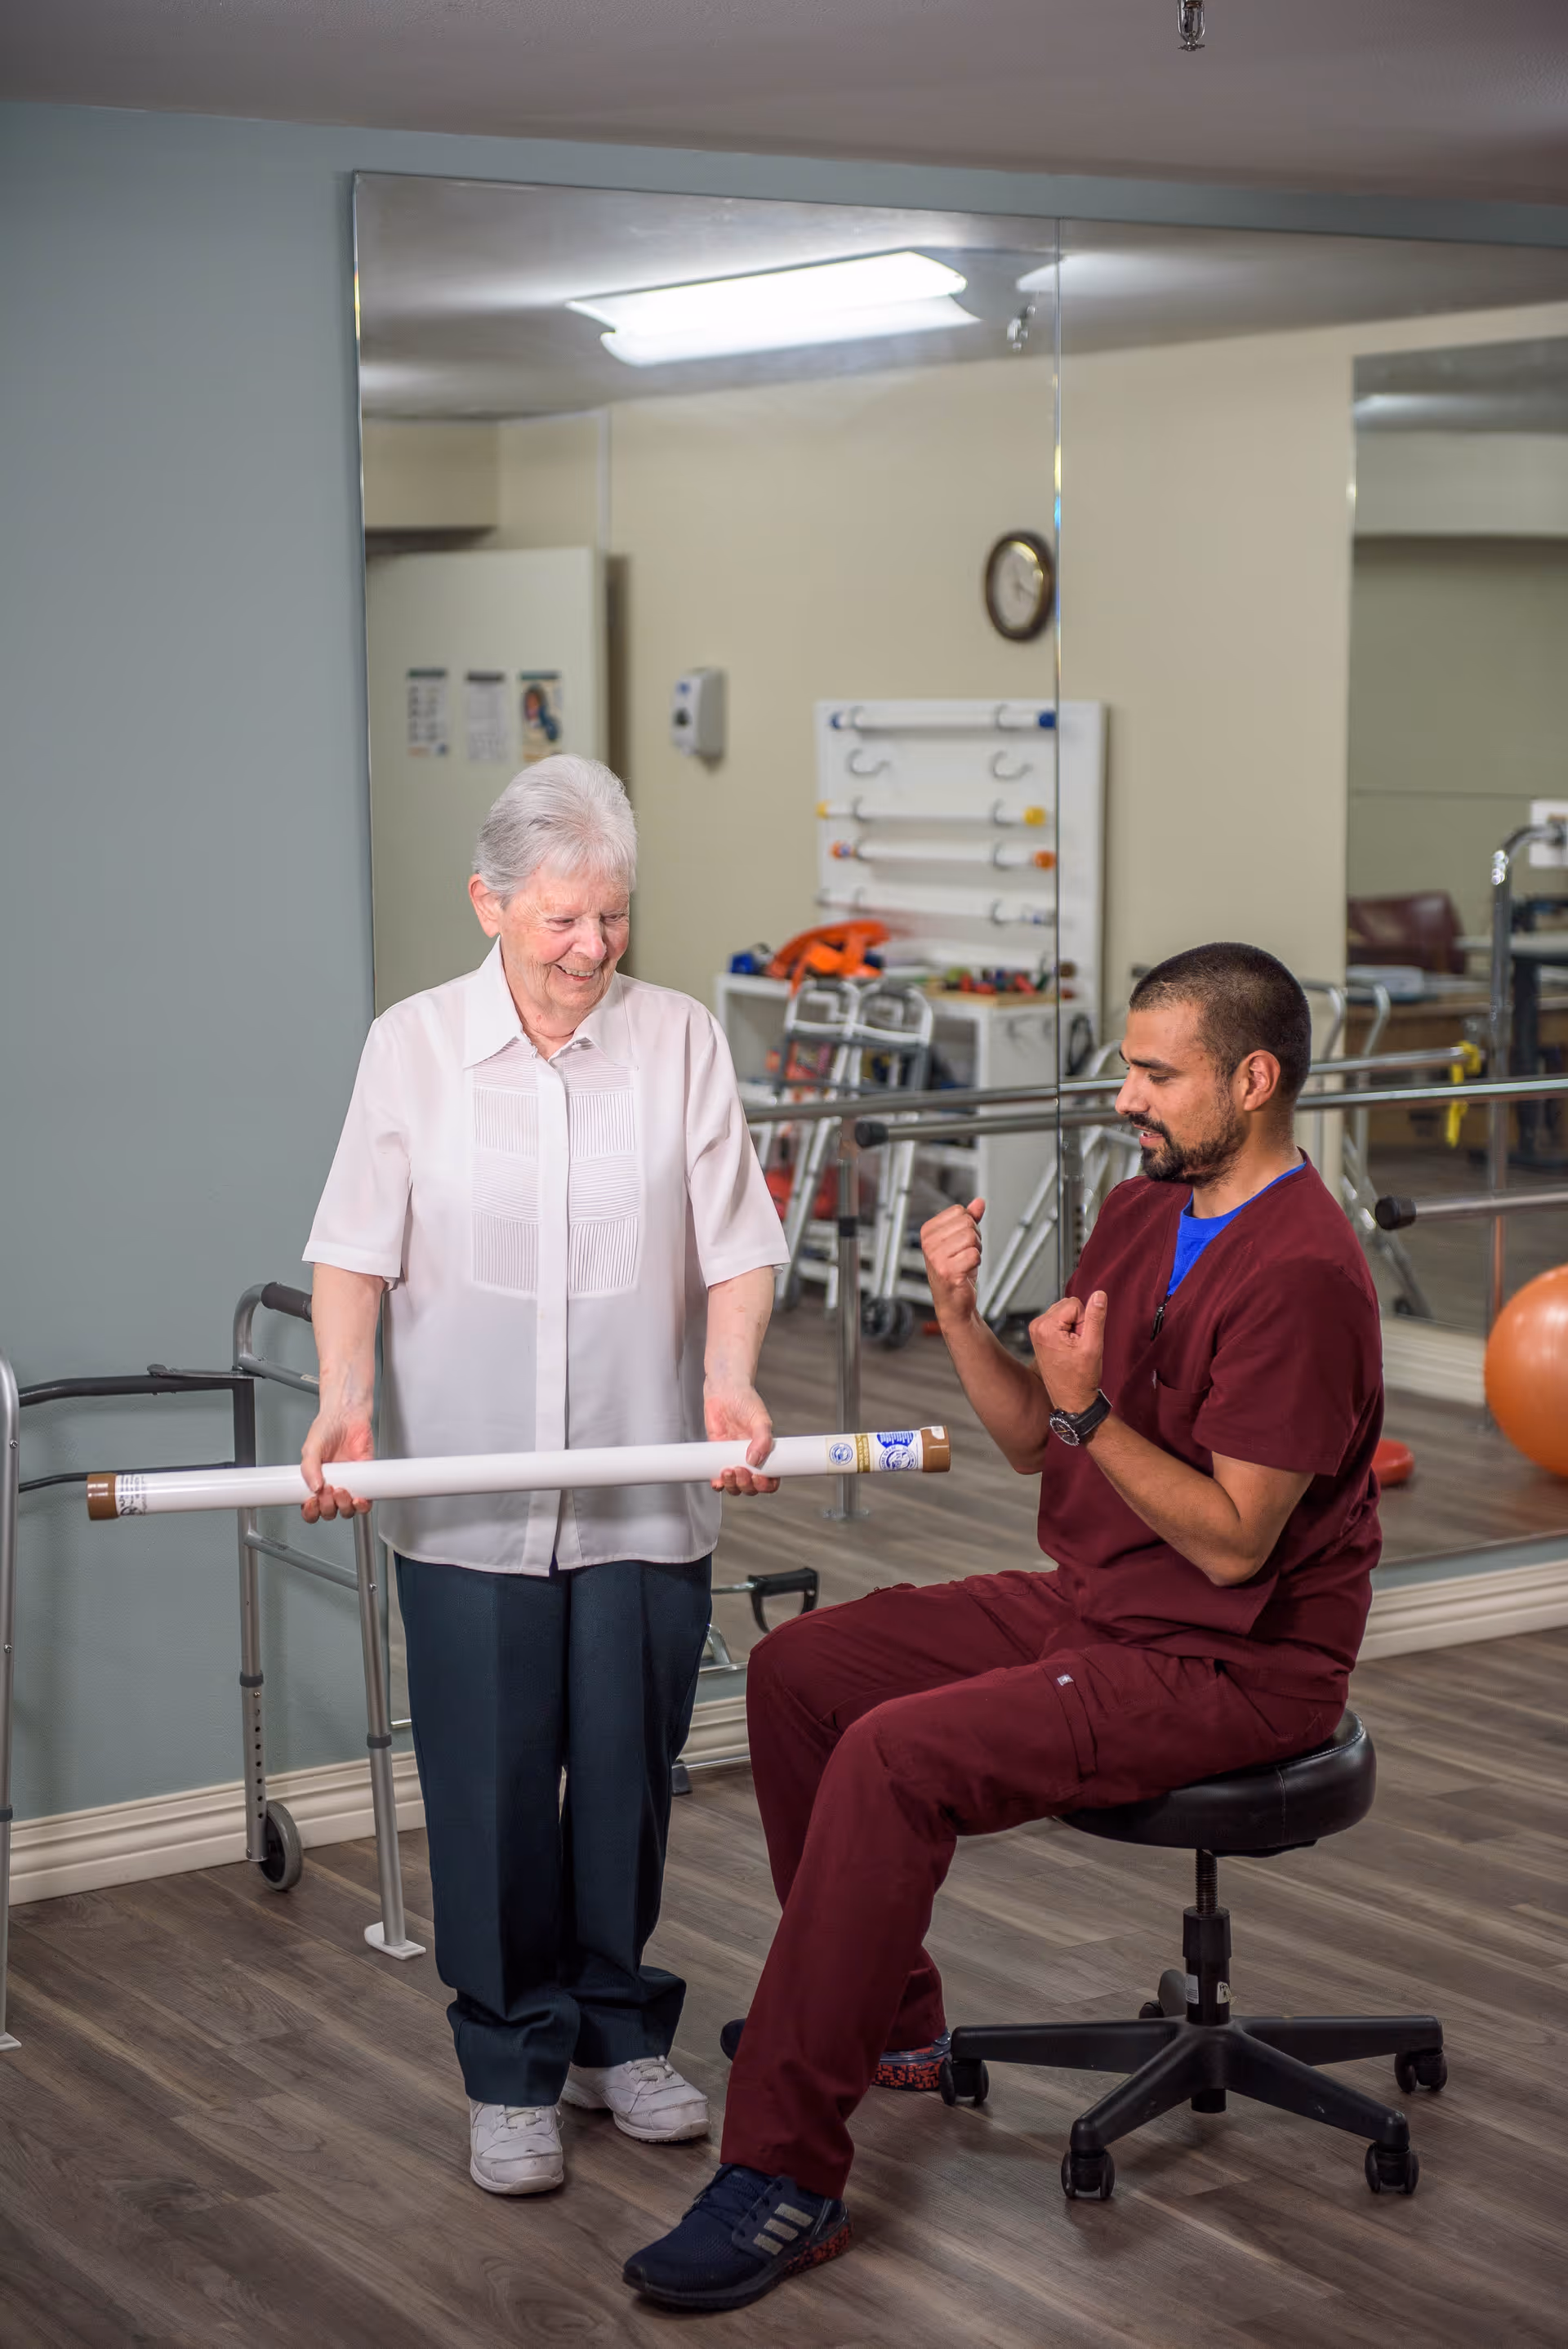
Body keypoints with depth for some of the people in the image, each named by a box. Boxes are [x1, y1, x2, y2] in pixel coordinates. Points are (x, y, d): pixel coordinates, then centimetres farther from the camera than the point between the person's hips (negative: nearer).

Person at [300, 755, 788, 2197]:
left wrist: (729, 1375, -18)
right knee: (494, 1784, 2)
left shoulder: (679, 1039, 2)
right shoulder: (414, 1045, 1)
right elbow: (358, 1250, 0)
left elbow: (737, 1243, -1)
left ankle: (619, 2033, 28)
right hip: (468, 1496, -1)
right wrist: (346, 1397, -15)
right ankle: (512, 2066, 17)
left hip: (646, 1489, 1)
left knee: (631, 1771, 9)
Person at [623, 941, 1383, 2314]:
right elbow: (1038, 1445, 10)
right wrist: (962, 1316, -5)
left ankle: (787, 2177, -22)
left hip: (1231, 1662, -10)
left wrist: (1090, 1409, -29)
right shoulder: (1141, 1215, 9)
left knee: (897, 1758, -27)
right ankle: (885, 2018, 20)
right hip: (1086, 1603, 10)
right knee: (798, 1671, 6)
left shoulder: (1301, 1274, -20)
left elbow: (1232, 1542, -22)